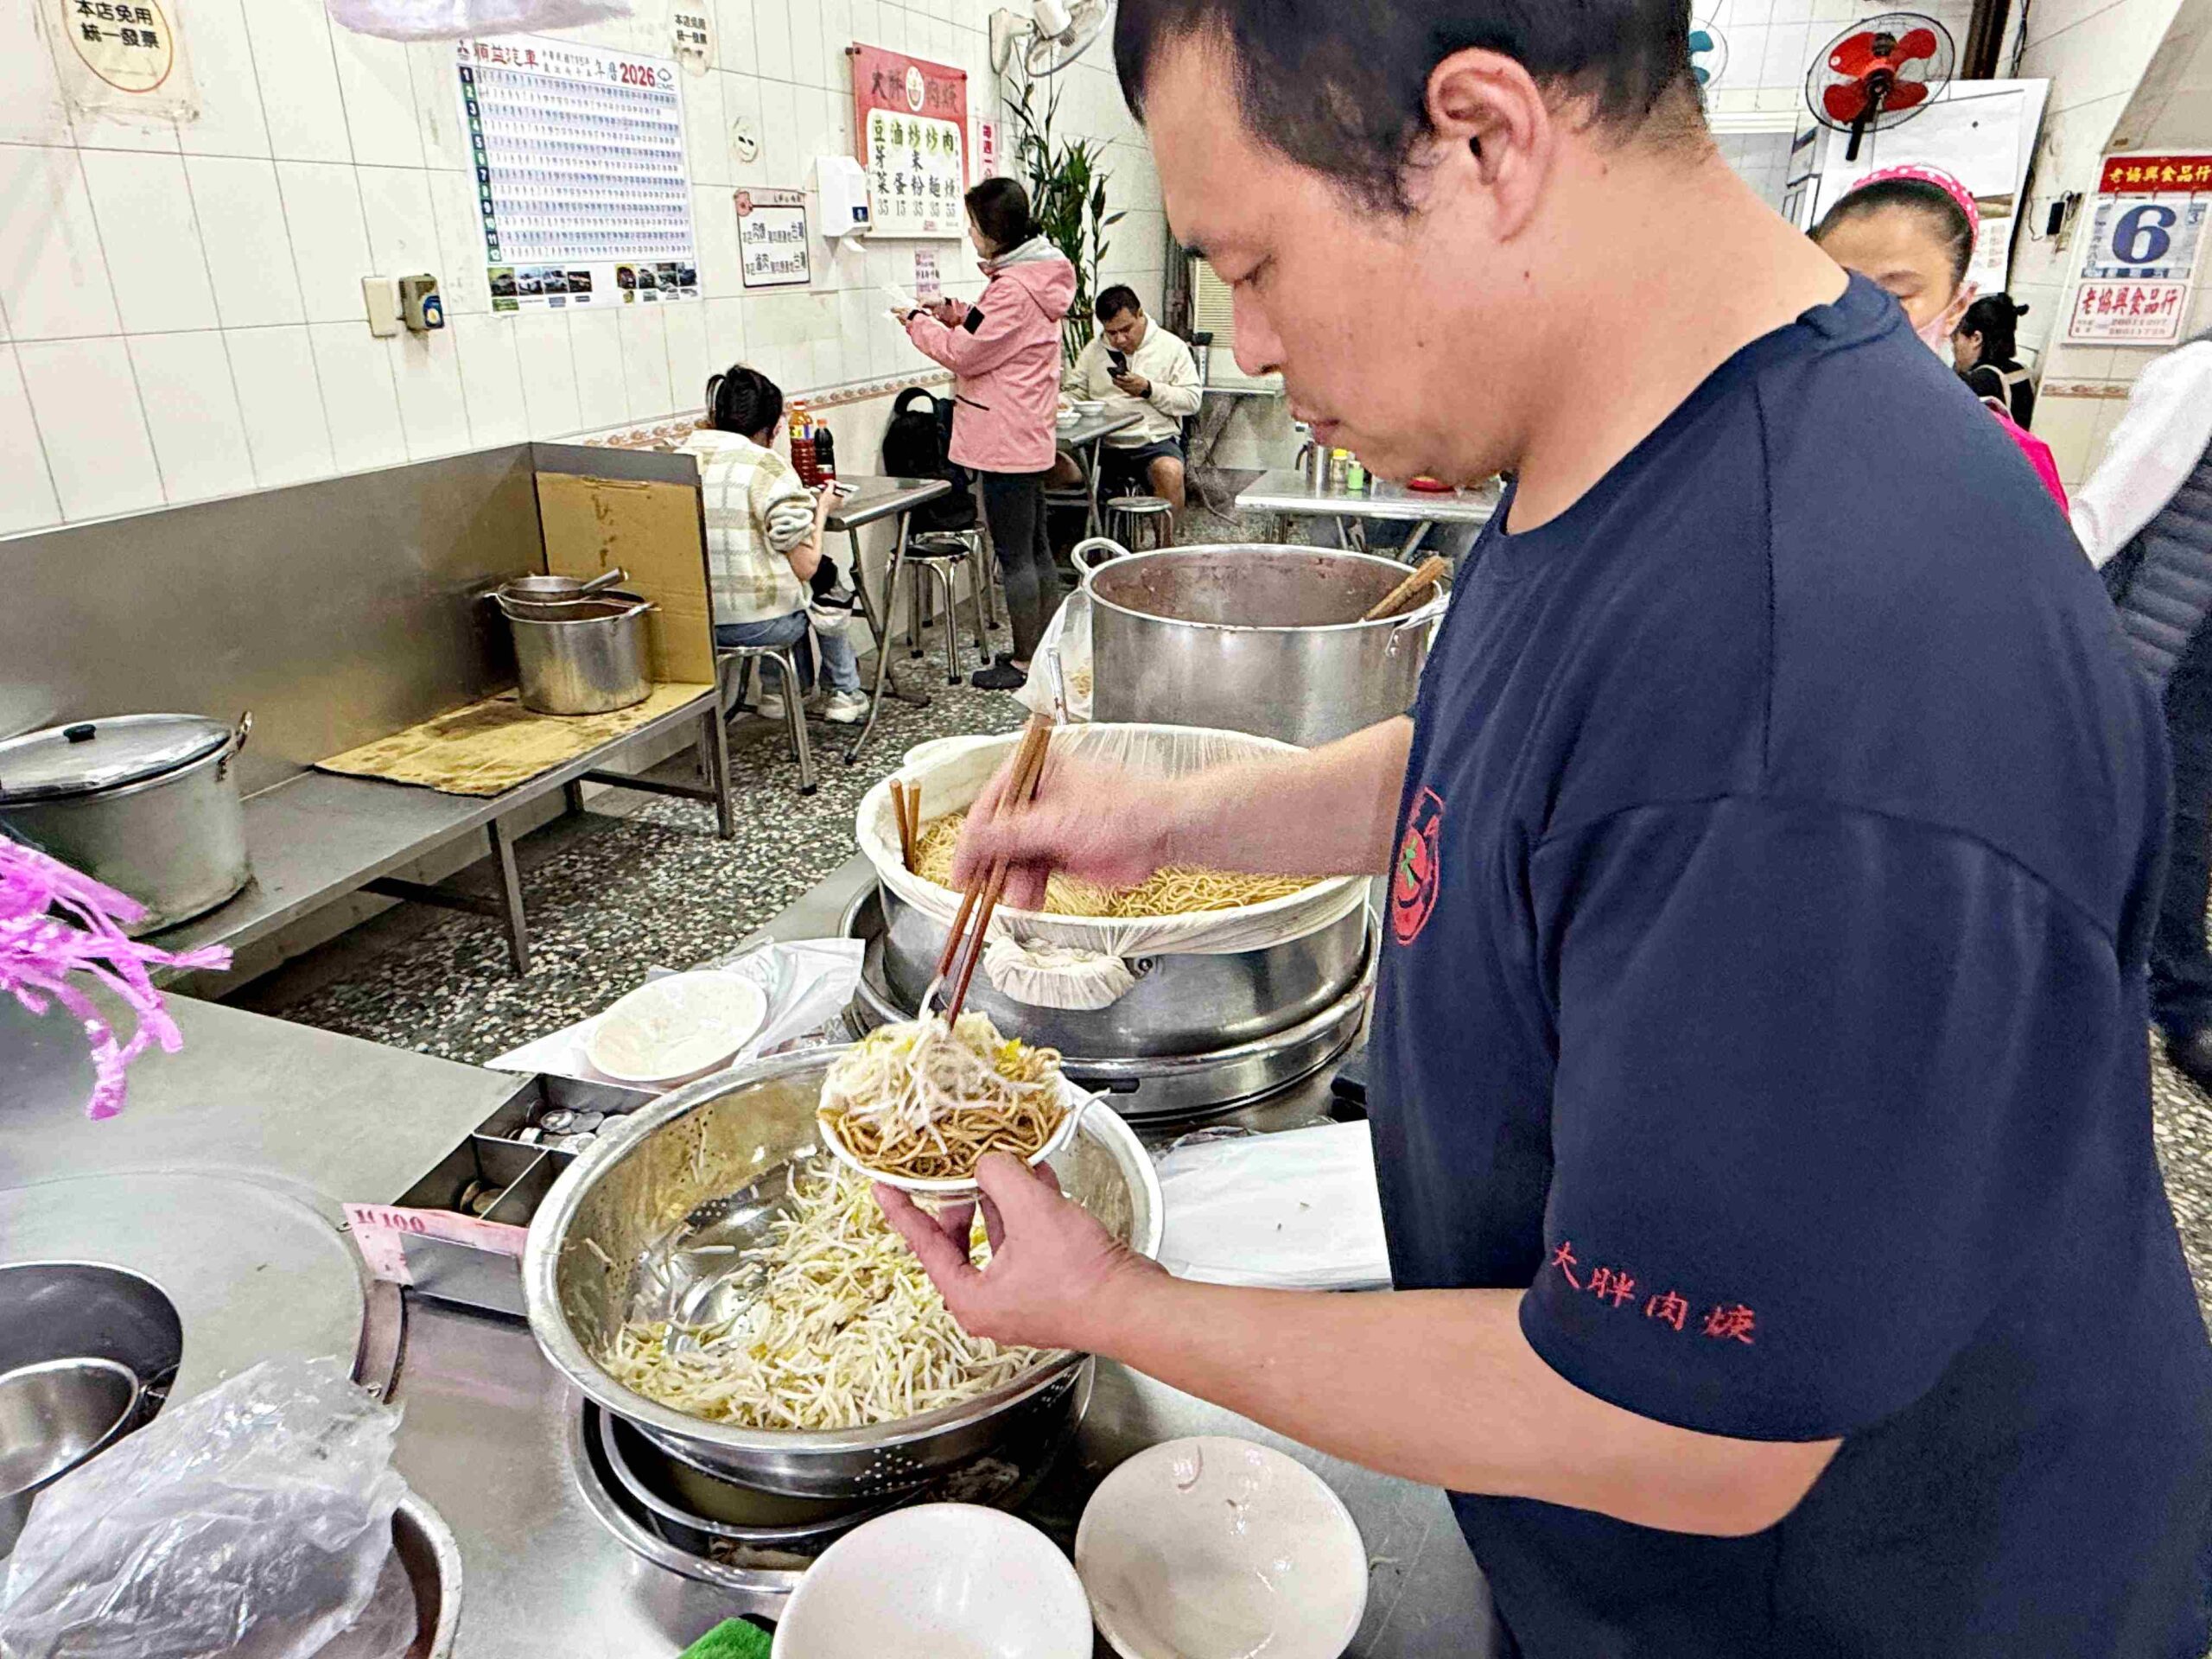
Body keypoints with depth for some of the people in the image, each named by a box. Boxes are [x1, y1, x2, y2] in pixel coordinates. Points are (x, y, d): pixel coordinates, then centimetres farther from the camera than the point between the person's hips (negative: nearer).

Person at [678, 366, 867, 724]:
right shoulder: (767, 468, -15)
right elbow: (806, 567, -13)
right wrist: (820, 511, 3)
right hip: (757, 623, -6)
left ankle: (778, 689, 38)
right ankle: (844, 692, 37)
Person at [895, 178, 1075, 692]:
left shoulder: (1013, 288, -19)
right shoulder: (1039, 275, 14)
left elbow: (967, 355, -15)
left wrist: (919, 323, -1)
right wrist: (961, 321, 8)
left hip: (1005, 440, -10)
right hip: (1027, 434, 10)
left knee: (1014, 555, -3)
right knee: (1035, 547, 15)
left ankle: (1025, 662, 5)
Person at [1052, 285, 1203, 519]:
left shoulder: (1172, 346, 7)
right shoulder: (1093, 350, 17)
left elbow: (1192, 400, 0)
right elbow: (1074, 392, 13)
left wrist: (1148, 390, -12)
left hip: (1154, 441, -2)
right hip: (1101, 444, 3)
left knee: (1170, 472, -37)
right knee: (1052, 466, -25)